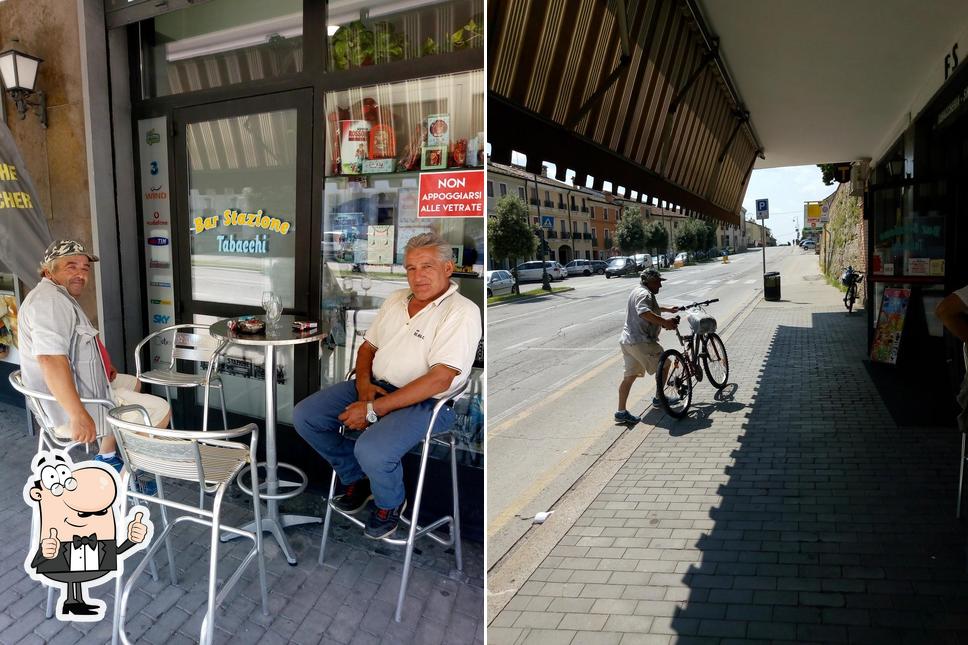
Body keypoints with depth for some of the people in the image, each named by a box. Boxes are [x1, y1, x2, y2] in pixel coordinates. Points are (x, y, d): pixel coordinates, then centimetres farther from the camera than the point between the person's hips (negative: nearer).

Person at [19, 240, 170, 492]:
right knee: (160, 410, -9)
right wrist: (79, 416, -37)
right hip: (67, 407, -11)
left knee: (132, 383, 30)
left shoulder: (60, 298, 14)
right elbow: (49, 358, -36)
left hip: (64, 395, 11)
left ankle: (105, 458, 32)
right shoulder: (50, 300, -22)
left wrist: (102, 370, 15)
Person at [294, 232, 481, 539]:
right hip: (376, 386, 8)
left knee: (371, 450, -32)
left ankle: (390, 503, 4)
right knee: (304, 416, -2)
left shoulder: (462, 312, -16)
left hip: (426, 401, -8)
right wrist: (364, 384, -5)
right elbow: (368, 346, 19)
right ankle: (357, 479, 18)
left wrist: (373, 409, -23)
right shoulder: (397, 298, 10)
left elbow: (439, 379, -24)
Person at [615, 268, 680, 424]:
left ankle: (621, 412, 6)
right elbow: (644, 312, -34)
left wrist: (667, 309, 46)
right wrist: (664, 321, -35)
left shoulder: (638, 291, 22)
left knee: (629, 376, 9)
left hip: (627, 341, 10)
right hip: (641, 341, -10)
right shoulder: (644, 293, -13)